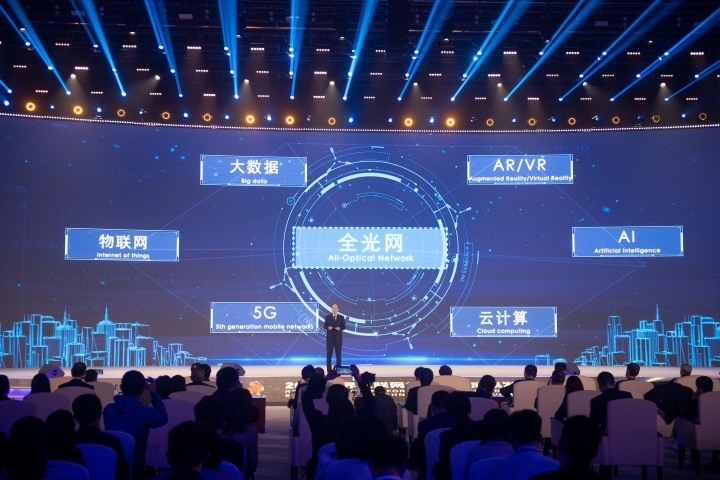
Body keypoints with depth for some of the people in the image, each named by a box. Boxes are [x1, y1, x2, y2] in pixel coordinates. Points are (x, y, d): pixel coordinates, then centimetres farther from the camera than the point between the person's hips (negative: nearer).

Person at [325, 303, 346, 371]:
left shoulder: (341, 317, 4)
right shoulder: (327, 316, 2)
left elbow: (344, 326, 4)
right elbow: (325, 326, 3)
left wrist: (339, 328, -16)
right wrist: (328, 328, -18)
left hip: (338, 337, 1)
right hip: (330, 337, 0)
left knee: (338, 353, 3)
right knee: (329, 353, 1)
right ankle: (329, 369, 6)